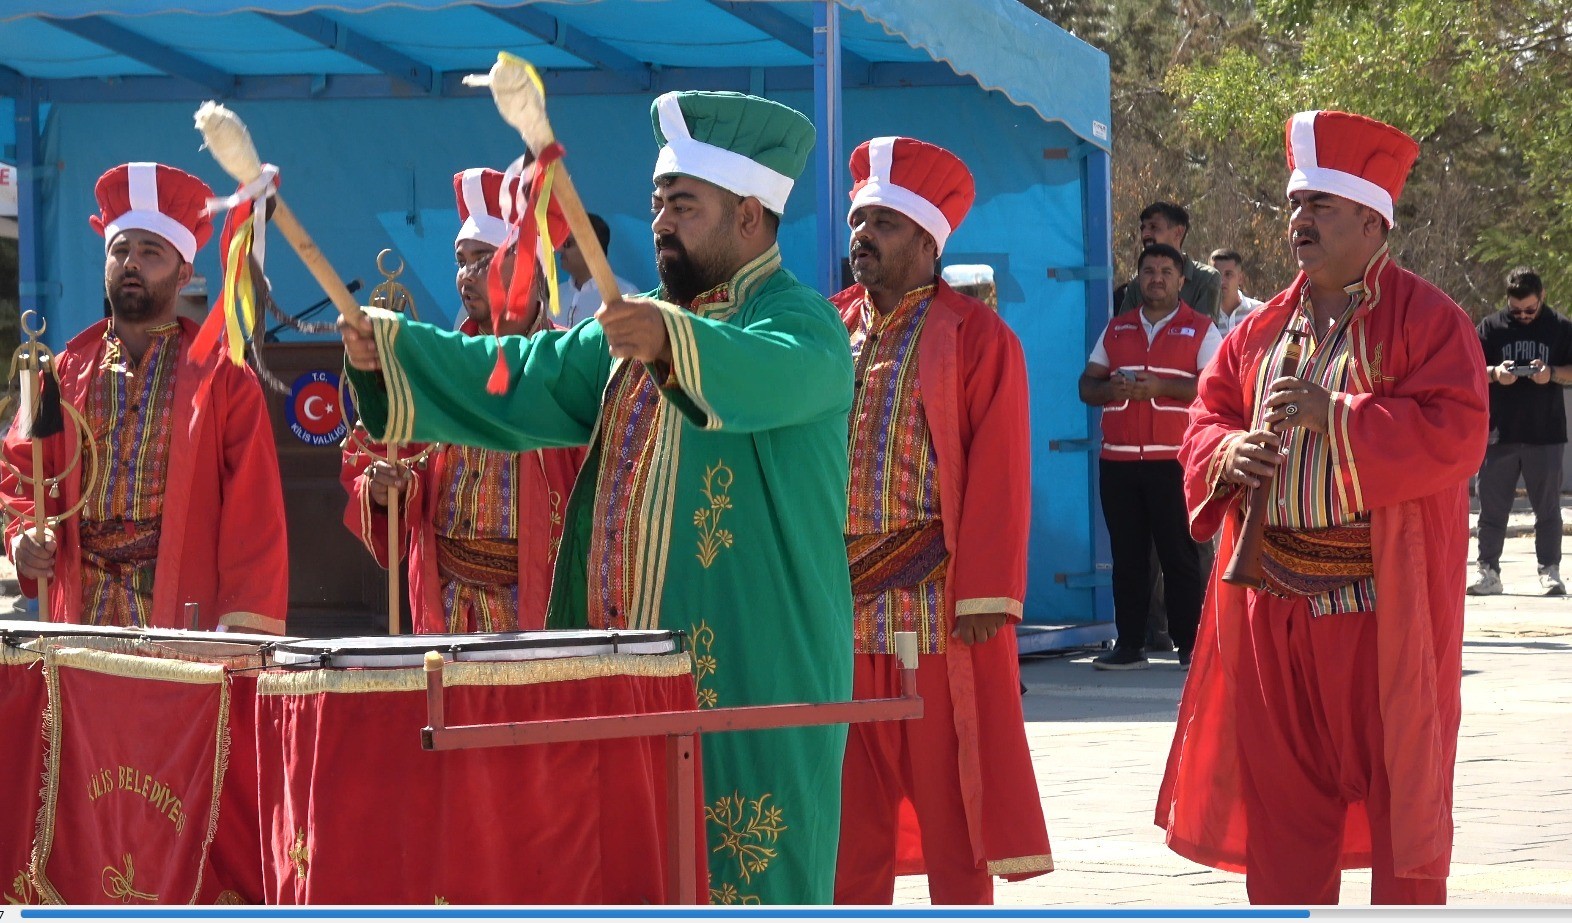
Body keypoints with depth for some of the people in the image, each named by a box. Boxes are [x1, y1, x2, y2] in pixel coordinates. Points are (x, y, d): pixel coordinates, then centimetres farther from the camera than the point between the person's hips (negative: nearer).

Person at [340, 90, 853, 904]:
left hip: (747, 680, -8)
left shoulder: (799, 321, -7)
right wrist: (394, 349, -1)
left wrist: (673, 342, -49)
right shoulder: (639, 324, 19)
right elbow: (532, 380, 12)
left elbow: (777, 374, -30)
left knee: (743, 885, -8)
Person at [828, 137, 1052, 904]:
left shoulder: (975, 337, -2)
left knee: (951, 803, 0)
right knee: (847, 811, 6)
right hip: (837, 607, 5)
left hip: (938, 607, -5)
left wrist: (985, 599, -14)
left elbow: (998, 475, -7)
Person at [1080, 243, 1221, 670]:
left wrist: (1160, 387, -16)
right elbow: (1086, 386, 17)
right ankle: (1129, 645, 8)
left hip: (1174, 460, -4)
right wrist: (1110, 388, -6)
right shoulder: (1116, 330, 19)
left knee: (1180, 554, -4)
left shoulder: (1200, 329, 6)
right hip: (1117, 460, 4)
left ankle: (1190, 645, -1)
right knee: (1126, 556, 4)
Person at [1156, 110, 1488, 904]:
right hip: (1275, 604, 6)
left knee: (1401, 785, -2)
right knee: (1279, 792, 9)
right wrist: (1228, 453, -6)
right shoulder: (1263, 329, 14)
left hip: (1382, 606, -6)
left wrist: (1335, 417, -21)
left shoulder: (1425, 320, -5)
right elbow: (1206, 419, 18)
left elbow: (1455, 434, -17)